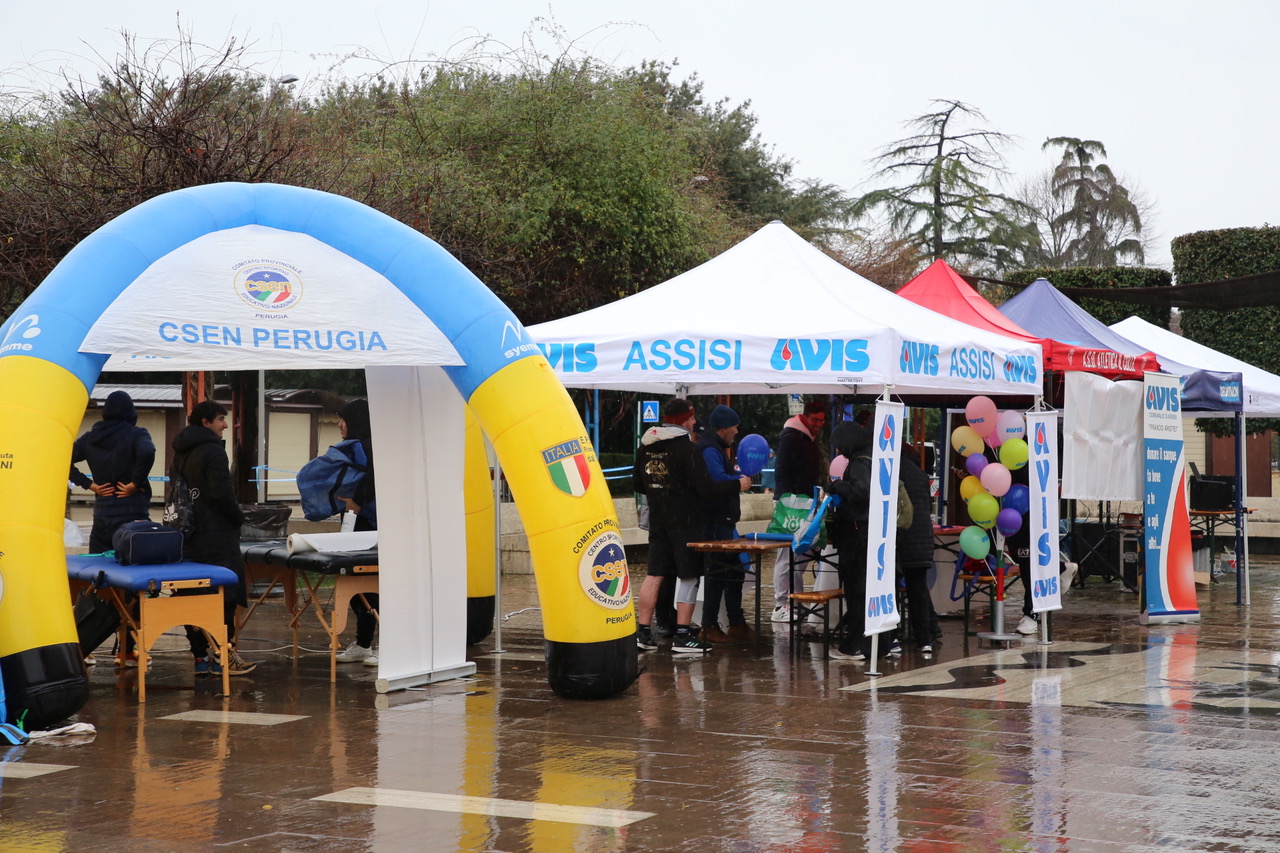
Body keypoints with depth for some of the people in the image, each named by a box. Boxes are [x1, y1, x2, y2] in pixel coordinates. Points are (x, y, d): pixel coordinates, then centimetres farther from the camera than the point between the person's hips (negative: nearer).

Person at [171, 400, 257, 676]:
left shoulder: (180, 453, 16)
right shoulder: (213, 450, -12)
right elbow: (221, 493, -18)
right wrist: (238, 518, -5)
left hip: (188, 534, 9)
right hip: (216, 534, -9)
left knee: (192, 595, 7)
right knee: (224, 594, -5)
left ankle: (200, 656, 10)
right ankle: (223, 656, -5)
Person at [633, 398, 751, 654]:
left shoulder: (645, 445, 6)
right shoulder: (685, 448, -15)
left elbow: (638, 483, 16)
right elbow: (707, 488, -17)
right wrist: (738, 485, -5)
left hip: (657, 520, 6)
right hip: (686, 521, -6)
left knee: (654, 575, 9)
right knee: (689, 576, 1)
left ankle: (643, 633, 9)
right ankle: (682, 635, 0)